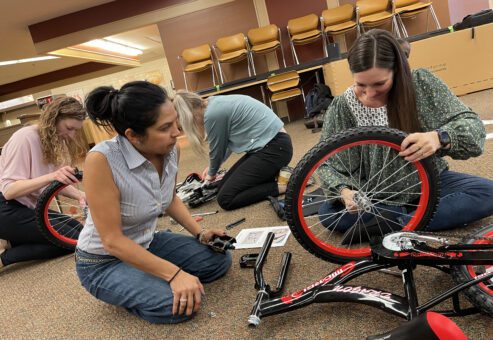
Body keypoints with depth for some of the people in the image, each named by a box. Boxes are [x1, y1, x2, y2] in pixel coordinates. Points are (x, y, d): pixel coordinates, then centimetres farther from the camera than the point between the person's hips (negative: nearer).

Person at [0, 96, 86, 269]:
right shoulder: (25, 138, -20)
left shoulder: (56, 140, 4)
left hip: (29, 208, 9)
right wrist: (51, 176, -40)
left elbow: (57, 182, 3)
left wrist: (79, 195, -18)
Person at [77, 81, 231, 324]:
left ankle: (147, 278, 11)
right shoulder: (101, 160, -31)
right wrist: (174, 274, -30)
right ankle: (121, 288, 3)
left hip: (148, 244, 6)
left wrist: (199, 233, -4)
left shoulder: (169, 149, -13)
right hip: (103, 261, -6)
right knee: (179, 304, -24)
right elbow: (112, 240, -27)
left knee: (219, 259, -1)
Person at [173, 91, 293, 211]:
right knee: (224, 186, 11)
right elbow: (226, 142, 25)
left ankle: (279, 186, -9)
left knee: (225, 198, -10)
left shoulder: (212, 114, -17)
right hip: (266, 144, 10)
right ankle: (276, 172, 11)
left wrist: (211, 174, 19)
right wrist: (212, 168, 35)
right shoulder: (215, 104, 12)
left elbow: (216, 150, -2)